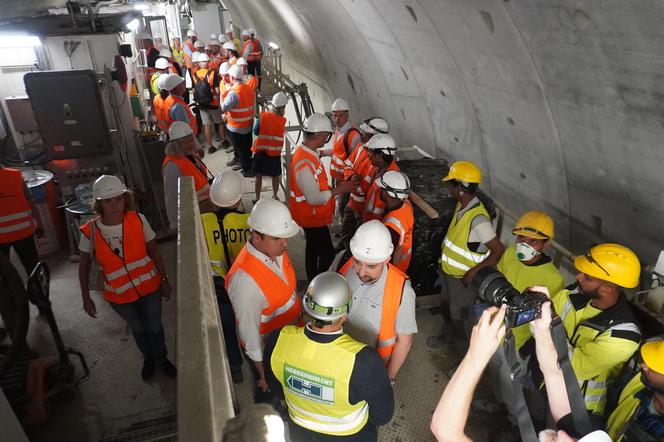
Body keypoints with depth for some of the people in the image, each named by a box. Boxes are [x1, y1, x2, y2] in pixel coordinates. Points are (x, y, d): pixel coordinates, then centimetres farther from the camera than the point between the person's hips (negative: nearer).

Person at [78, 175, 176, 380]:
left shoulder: (138, 220, -17)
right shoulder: (91, 231, -17)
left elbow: (154, 251, -6)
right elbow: (84, 265, -3)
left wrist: (164, 280, -1)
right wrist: (86, 298, -1)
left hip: (149, 286, 0)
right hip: (120, 294, 0)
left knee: (155, 326, 16)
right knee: (138, 329, 22)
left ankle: (162, 358, 44)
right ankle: (148, 357, 51)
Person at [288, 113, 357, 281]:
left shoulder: (307, 152, 1)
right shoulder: (305, 163, -30)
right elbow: (314, 198, -28)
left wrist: (333, 188, 6)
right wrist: (338, 190, -20)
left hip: (312, 215, 10)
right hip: (312, 217, -10)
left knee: (313, 249, 22)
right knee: (327, 253, 1)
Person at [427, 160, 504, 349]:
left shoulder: (478, 218, -32)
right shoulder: (461, 206, -6)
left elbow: (499, 250, -30)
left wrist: (473, 272, -27)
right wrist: (445, 255, 10)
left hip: (464, 278, -8)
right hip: (449, 271, 8)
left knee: (460, 316, 14)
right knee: (447, 307, 28)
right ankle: (446, 335, 54)